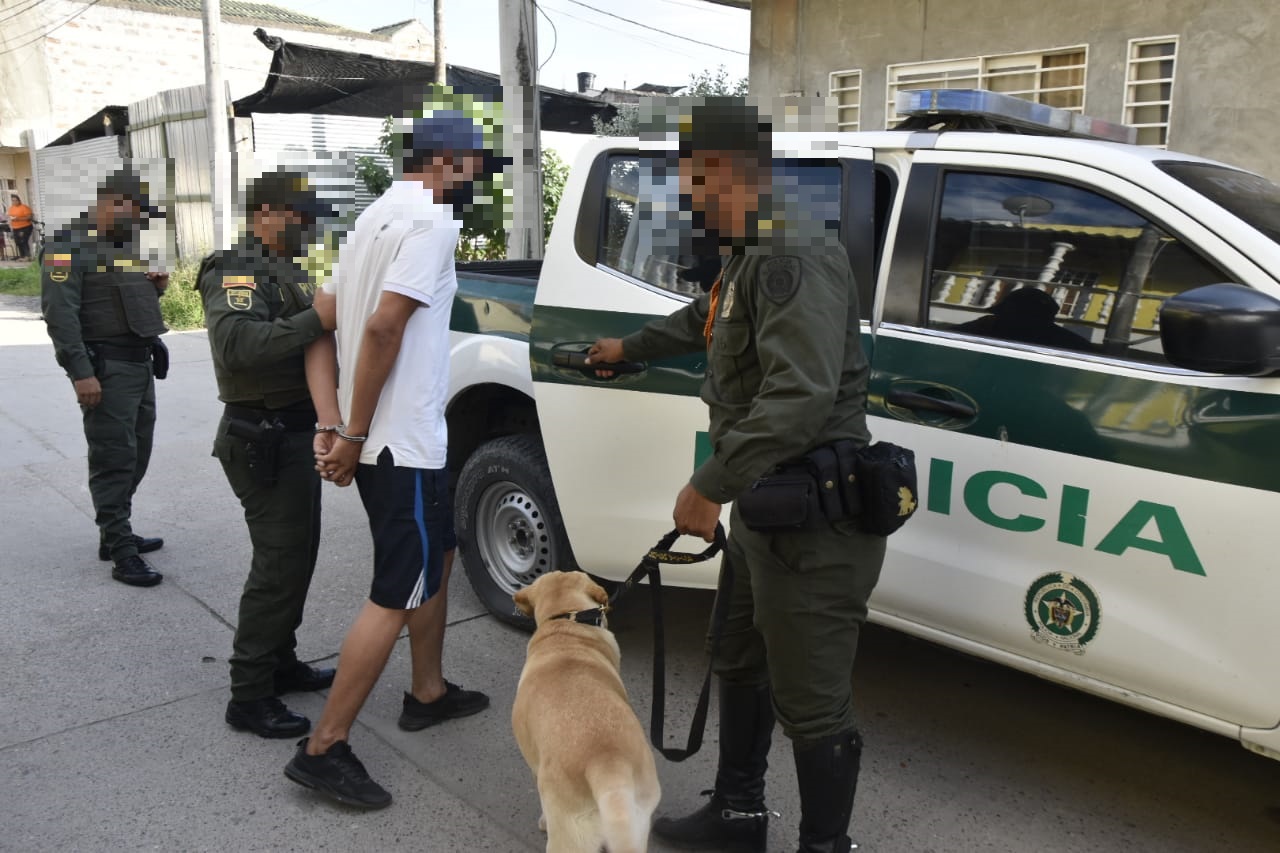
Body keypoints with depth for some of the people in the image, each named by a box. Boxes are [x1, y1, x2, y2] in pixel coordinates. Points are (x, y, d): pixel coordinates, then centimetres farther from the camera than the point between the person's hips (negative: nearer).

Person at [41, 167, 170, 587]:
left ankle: (114, 535, 26)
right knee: (114, 458, -7)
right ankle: (122, 554, -2)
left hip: (141, 362, 9)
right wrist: (81, 372, -25)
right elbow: (59, 312, -19)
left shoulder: (125, 241, 16)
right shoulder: (69, 244, -11)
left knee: (137, 454, 14)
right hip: (106, 367, -9)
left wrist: (157, 284, 4)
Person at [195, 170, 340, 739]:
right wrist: (316, 319, -35)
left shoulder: (288, 270, 17)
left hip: (295, 432, 10)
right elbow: (237, 345, -33)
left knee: (297, 553, 17)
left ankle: (281, 663, 31)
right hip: (264, 440, -10)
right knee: (280, 562, -8)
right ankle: (249, 697, 1)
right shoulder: (235, 272, -14)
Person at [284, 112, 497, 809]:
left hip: (378, 439, 10)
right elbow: (382, 329, -25)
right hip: (402, 444, -10)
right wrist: (354, 435, -17)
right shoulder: (432, 222, -14)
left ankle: (428, 693, 37)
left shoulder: (377, 217, 13)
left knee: (438, 553, 23)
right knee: (397, 597, -2)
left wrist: (330, 424, -1)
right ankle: (323, 749, 6)